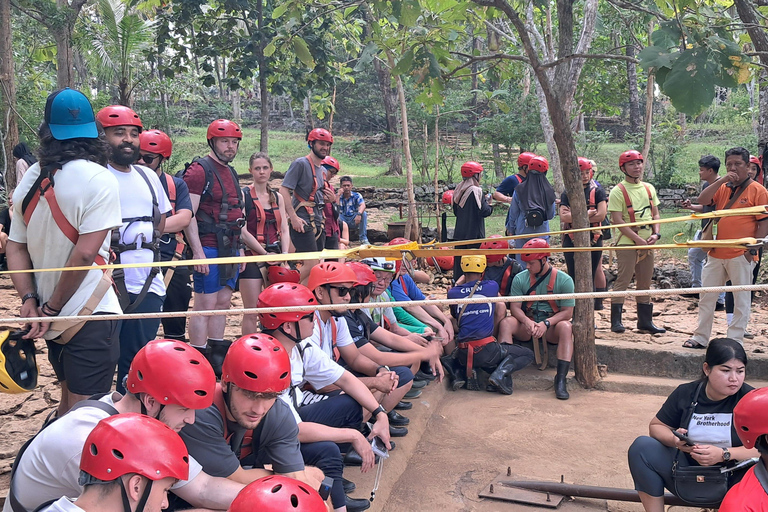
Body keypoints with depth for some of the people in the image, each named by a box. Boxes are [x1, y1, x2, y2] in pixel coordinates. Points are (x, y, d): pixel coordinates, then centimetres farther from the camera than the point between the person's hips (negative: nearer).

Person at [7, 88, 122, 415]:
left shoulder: (29, 180, 7)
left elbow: (15, 247, 7)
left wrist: (30, 300, 1)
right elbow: (85, 253, -18)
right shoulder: (99, 180, -15)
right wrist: (52, 308, -9)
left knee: (68, 403, 23)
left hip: (54, 317, 7)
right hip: (89, 314, -7)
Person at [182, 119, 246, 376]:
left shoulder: (231, 173, 18)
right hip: (209, 249, -8)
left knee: (223, 302, 12)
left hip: (230, 249, 9)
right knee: (206, 305, -6)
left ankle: (217, 357, 21)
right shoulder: (200, 170, -9)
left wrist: (240, 248, 22)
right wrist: (198, 252, -20)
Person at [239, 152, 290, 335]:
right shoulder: (243, 194, -2)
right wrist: (265, 253, -13)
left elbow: (284, 231, 11)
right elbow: (242, 231, -10)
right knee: (252, 313, -5)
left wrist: (284, 256, -4)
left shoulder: (277, 197, 15)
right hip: (252, 257, -5)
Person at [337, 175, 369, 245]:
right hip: (343, 219, 0)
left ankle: (363, 238, -20)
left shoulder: (356, 196, -2)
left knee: (364, 213, -28)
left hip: (354, 220, 1)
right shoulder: (338, 196, -1)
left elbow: (362, 205, -23)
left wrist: (359, 214, -45)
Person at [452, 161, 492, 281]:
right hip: (474, 233, -7)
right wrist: (488, 203, 3)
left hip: (459, 233, 7)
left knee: (459, 259, 10)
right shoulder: (476, 190, -14)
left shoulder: (458, 190, 7)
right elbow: (484, 211, -17)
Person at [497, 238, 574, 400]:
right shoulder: (520, 279, 3)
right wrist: (527, 321, -24)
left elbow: (567, 312, -8)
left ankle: (561, 379, -34)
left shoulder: (564, 280, -4)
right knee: (506, 323, -26)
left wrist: (546, 324, -23)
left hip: (551, 327, -2)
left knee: (565, 327, -34)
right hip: (526, 324, 2)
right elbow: (515, 307, -3)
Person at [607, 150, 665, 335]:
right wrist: (637, 239, -17)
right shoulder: (618, 191, -6)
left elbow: (655, 214, 17)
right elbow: (618, 220, -13)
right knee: (623, 281, -7)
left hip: (647, 243, 6)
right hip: (627, 243, -6)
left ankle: (645, 321, 18)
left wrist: (656, 233, -1)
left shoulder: (649, 188, 13)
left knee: (645, 283, 10)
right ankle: (616, 321, 1)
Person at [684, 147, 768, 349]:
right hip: (716, 254, 5)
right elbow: (702, 201, -4)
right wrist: (721, 181, -11)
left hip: (741, 256, -5)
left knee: (741, 300, 2)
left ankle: (735, 342, 10)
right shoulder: (722, 188, 13)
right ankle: (700, 337, 18)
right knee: (706, 296, 9)